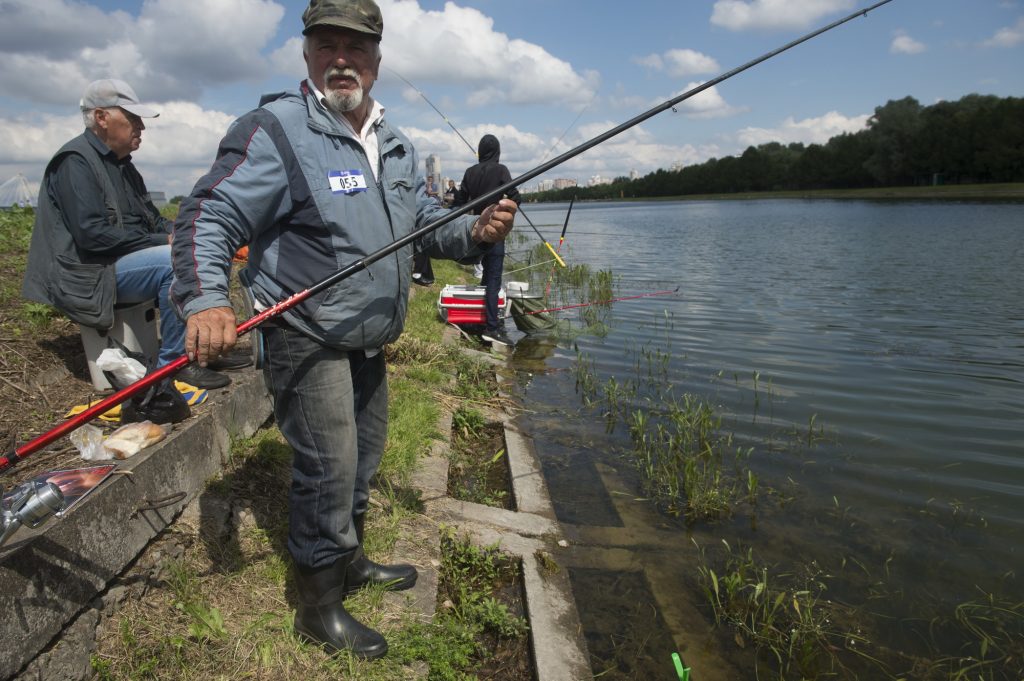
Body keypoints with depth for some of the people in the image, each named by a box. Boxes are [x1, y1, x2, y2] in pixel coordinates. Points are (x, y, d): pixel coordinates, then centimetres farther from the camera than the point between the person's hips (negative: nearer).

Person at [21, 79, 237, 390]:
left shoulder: (121, 164, 16)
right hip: (91, 273, -10)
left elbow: (152, 219, 19)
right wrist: (163, 242, -21)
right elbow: (92, 234, -23)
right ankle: (175, 361, -22)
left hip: (125, 260, 10)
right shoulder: (76, 161, -13)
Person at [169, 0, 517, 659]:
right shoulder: (278, 129, -14)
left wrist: (475, 231, -6)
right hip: (307, 339, -8)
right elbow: (209, 216, -19)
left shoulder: (395, 143, 10)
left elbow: (426, 220, 16)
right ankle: (319, 605, 16)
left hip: (369, 341, 8)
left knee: (363, 458, 20)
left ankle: (348, 559, 42)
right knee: (328, 466, -5)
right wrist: (205, 300, -36)